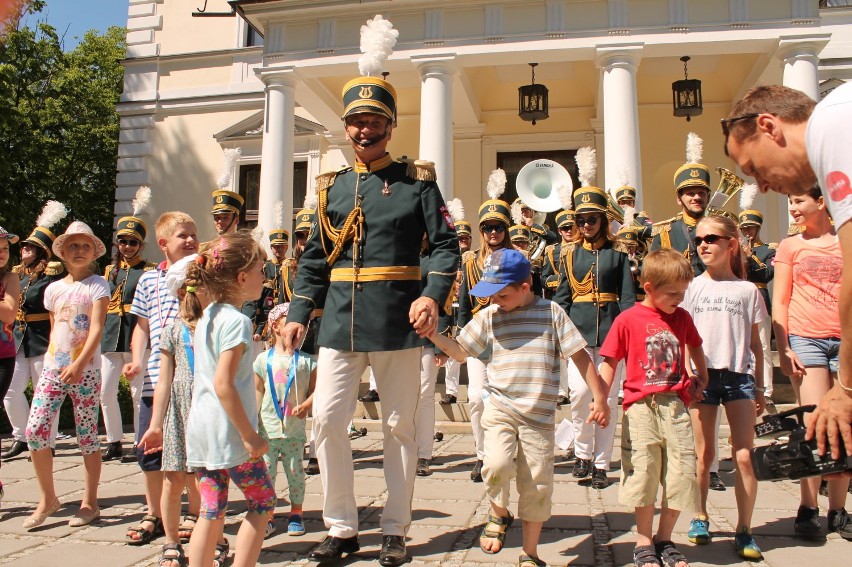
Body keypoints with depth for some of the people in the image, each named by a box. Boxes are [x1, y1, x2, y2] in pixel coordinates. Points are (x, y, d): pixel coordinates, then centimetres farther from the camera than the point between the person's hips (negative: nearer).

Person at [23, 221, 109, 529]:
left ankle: (90, 503, 13)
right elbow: (54, 329, 19)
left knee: (87, 435, 1)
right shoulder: (53, 289, 12)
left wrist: (79, 364, -24)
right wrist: (52, 360, 9)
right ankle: (48, 498, 13)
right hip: (53, 368, 5)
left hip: (85, 370, -4)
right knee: (35, 430, -4)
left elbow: (97, 328, -13)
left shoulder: (97, 285, -3)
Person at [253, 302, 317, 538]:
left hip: (294, 429, 0)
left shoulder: (306, 360, 1)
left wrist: (306, 405, -18)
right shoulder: (264, 359, 4)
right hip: (267, 428, 1)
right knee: (266, 471, 3)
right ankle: (267, 517, 17)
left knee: (295, 470, 8)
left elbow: (315, 389, 0)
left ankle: (296, 514, 25)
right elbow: (257, 392, 7)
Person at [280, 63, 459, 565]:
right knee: (327, 419, 1)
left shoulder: (417, 180, 2)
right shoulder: (331, 187, 12)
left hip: (399, 325, -3)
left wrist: (433, 296, -19)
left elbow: (446, 245, -3)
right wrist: (298, 314, 4)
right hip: (340, 325, 4)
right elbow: (315, 259, 13)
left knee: (399, 426, 6)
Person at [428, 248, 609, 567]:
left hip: (539, 414, 0)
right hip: (500, 408, 1)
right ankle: (499, 514, 11)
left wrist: (600, 398, 1)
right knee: (497, 466, -23)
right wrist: (433, 336, -7)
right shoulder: (488, 316, 4)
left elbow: (580, 356, 1)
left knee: (537, 486, 6)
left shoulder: (551, 313, -1)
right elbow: (460, 352, 10)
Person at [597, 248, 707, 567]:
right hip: (641, 407, -4)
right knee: (644, 474, 2)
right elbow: (609, 363, -2)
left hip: (676, 406, 4)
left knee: (681, 474, 5)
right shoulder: (628, 320, -4)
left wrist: (701, 377, 20)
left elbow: (695, 347, 27)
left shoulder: (682, 317, 8)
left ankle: (664, 539, 23)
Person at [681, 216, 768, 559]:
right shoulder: (693, 287, 6)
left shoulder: (747, 290, 6)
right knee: (704, 454, 7)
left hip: (740, 375, 0)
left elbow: (755, 342, 10)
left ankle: (744, 530, 9)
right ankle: (700, 518, 23)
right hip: (702, 375, 0)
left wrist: (759, 386, 8)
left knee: (745, 456, -2)